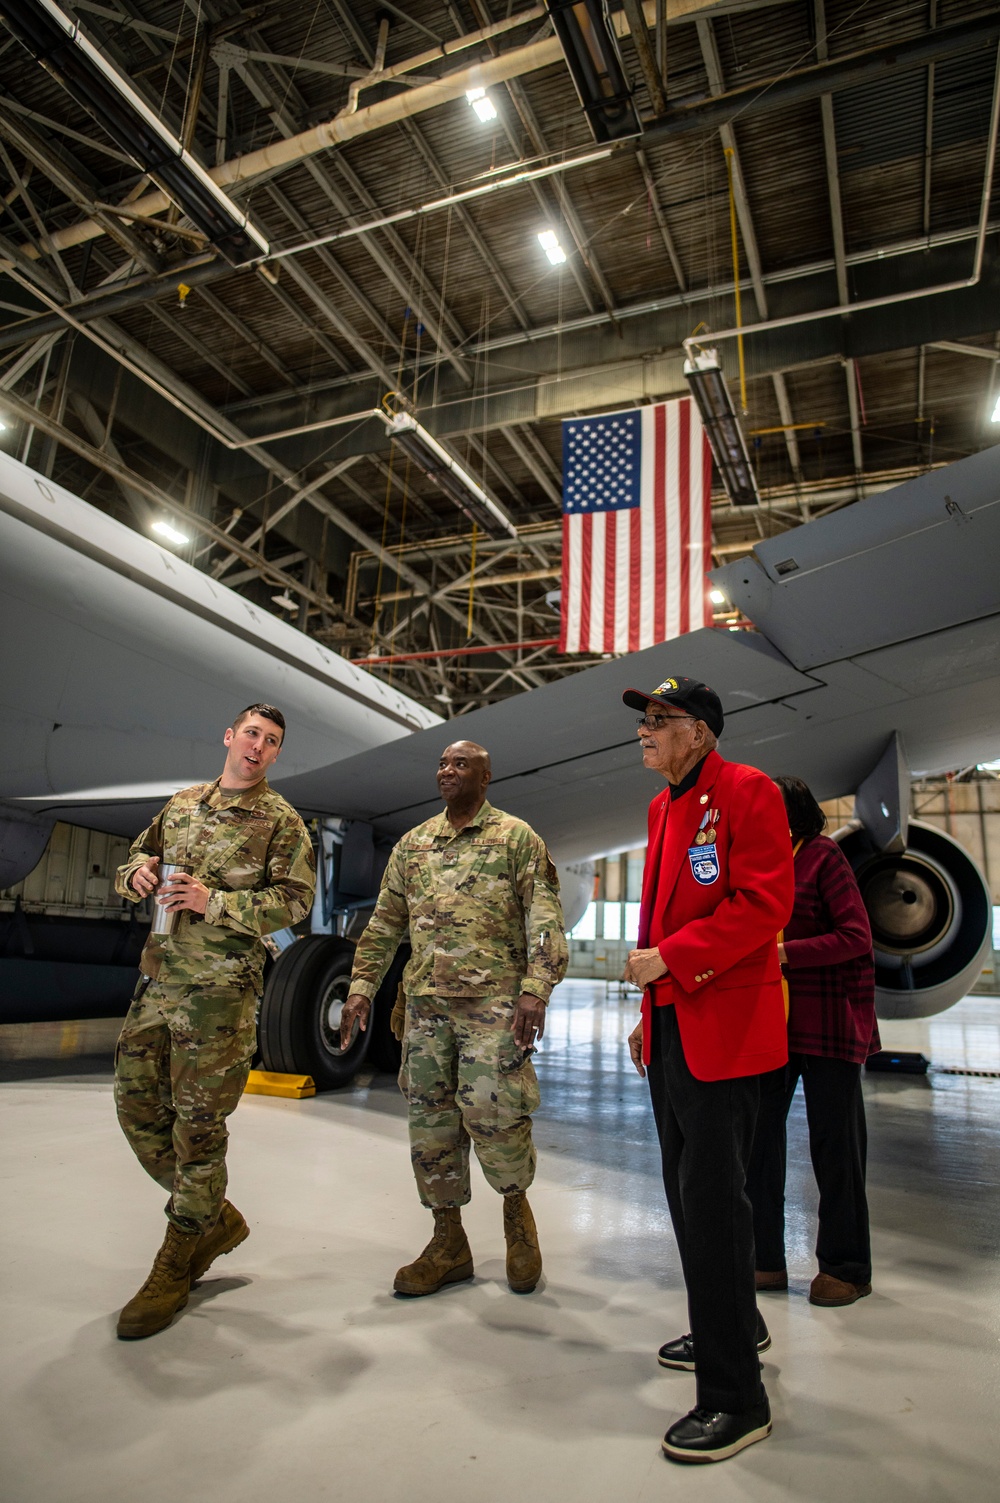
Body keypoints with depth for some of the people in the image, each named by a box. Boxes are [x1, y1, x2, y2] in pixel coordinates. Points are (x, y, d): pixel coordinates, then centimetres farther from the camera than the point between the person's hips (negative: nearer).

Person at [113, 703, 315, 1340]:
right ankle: (217, 1219, 29)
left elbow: (295, 900, -9)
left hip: (222, 989, -6)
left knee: (198, 1121, -1)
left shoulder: (281, 820, -2)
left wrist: (215, 903, -19)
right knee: (138, 1105, 11)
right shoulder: (181, 805, 15)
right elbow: (132, 863, 23)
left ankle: (175, 1269, 17)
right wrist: (139, 871, -1)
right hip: (159, 979, 7)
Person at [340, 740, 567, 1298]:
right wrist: (362, 986, 9)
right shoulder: (413, 844, 15)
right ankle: (449, 1243, 23)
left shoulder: (517, 837, 1)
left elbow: (544, 918, -6)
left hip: (493, 999, -5)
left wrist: (535, 988, -17)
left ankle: (516, 1206, 22)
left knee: (493, 1110, -9)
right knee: (430, 1117, 7)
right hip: (425, 1001, 5)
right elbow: (385, 923, 17)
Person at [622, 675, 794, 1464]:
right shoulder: (664, 804, 15)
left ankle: (736, 1398, 12)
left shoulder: (747, 790, -12)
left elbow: (765, 902, -20)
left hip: (723, 1027, -9)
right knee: (687, 1186, 20)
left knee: (712, 1195, -4)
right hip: (671, 1028, 9)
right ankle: (735, 1328, 41)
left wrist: (669, 958, -22)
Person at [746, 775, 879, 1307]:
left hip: (827, 1022, -6)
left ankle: (846, 1267, 22)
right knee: (757, 1135, 7)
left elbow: (856, 936, -13)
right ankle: (765, 1259, 21)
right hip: (769, 1022, 6)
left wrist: (784, 954, -20)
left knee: (834, 1142, 6)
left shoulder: (823, 857, -7)